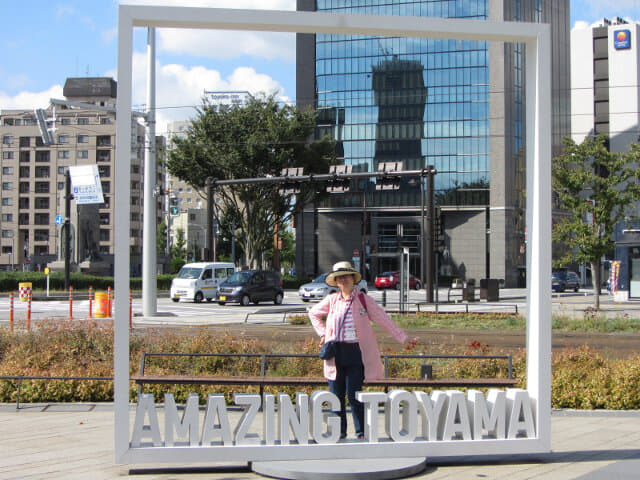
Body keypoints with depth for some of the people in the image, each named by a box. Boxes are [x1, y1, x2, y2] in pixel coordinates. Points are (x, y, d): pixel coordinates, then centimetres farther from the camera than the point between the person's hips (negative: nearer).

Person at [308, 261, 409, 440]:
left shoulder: (364, 300, 3)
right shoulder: (331, 300, 10)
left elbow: (384, 320, 5)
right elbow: (313, 313, 27)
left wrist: (403, 338, 3)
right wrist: (322, 333, 15)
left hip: (356, 352, -3)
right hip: (335, 353, 3)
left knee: (354, 395, -7)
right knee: (336, 395, 5)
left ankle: (361, 432, 5)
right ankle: (339, 431, 18)